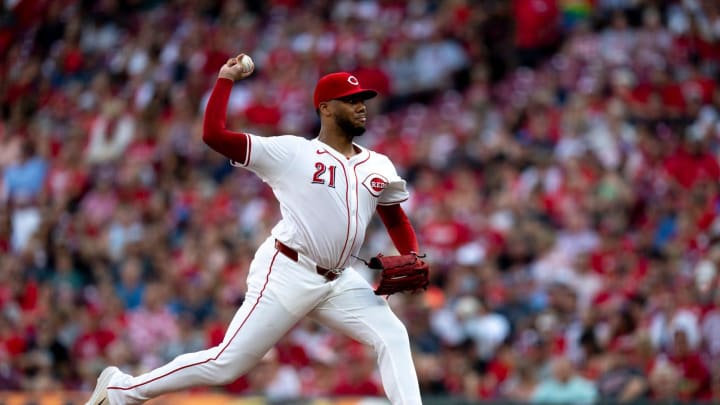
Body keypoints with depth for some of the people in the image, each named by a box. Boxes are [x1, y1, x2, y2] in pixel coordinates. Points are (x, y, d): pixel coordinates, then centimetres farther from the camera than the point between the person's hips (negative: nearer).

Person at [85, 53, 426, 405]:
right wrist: (226, 79, -9)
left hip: (339, 283, 6)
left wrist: (412, 258, 4)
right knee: (226, 365, -7)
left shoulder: (379, 166, 9)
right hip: (286, 274, -6)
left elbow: (396, 219, 22)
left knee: (393, 338, -9)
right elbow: (214, 134, -12)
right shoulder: (290, 152, -6)